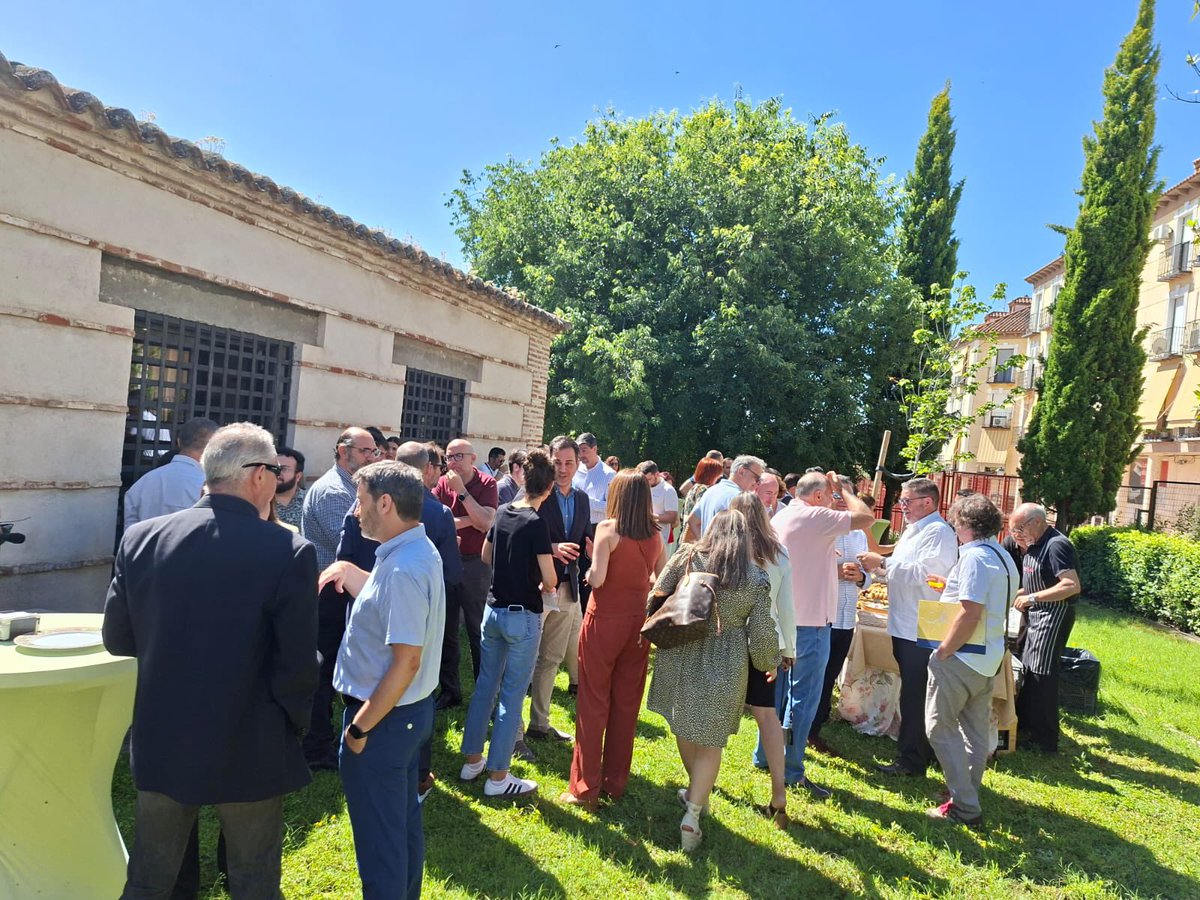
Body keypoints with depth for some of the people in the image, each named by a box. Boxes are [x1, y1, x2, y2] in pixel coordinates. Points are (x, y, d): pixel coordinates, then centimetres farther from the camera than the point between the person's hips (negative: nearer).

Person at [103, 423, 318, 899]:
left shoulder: (140, 539, -8)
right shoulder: (289, 552, -21)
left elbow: (117, 639, 1)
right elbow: (297, 665, -18)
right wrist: (293, 724, 1)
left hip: (161, 744, 4)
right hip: (249, 750, -3)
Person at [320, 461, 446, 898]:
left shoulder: (403, 569, -27)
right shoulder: (417, 551, 4)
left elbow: (406, 661, -28)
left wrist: (359, 728, -20)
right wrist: (350, 572, 12)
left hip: (383, 718, -10)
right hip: (410, 709, 10)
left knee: (379, 838, 8)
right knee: (404, 824, 24)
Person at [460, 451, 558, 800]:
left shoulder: (502, 513, 2)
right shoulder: (537, 523, -18)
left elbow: (486, 555, 16)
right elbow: (549, 579, -17)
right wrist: (543, 587, 4)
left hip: (493, 610, 7)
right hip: (522, 617, -7)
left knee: (485, 686, 17)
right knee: (511, 696, 4)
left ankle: (472, 760, 29)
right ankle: (497, 777, 13)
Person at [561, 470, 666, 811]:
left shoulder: (608, 528, -12)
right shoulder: (655, 535, 2)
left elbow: (597, 578, -19)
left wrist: (589, 571, 3)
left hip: (604, 621, -4)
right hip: (637, 623, 5)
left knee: (593, 704, 5)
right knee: (626, 705, 14)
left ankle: (586, 787, 12)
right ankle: (616, 782, 25)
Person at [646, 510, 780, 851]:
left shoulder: (687, 557, -4)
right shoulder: (757, 579, -5)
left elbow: (657, 596, -2)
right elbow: (762, 634, -2)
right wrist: (768, 664, 16)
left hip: (681, 656, 1)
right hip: (725, 667, -1)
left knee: (684, 727, 21)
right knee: (711, 740, 11)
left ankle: (697, 793, 39)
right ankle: (693, 812, 6)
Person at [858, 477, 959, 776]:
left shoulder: (938, 532, -13)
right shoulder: (913, 530, 18)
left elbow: (922, 573, -24)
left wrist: (882, 562, -18)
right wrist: (878, 569, 6)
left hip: (921, 630, -10)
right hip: (904, 625, 10)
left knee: (914, 697, -2)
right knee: (912, 694, 17)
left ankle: (911, 760, 6)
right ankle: (921, 752, 29)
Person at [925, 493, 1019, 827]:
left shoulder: (974, 557, -20)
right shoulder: (1004, 557, 10)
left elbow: (970, 613, -25)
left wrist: (942, 651, -18)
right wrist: (951, 589, 17)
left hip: (961, 659, -10)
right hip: (989, 659, 10)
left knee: (941, 728, 0)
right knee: (975, 731, 17)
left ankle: (964, 808, 3)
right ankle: (967, 796, 29)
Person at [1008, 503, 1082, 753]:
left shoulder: (1056, 545, -20)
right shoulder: (1033, 546, 9)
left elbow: (1072, 586, -28)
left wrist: (1032, 597, -25)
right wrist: (1017, 594, 6)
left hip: (1053, 617, -10)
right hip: (1034, 616, 10)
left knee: (1041, 676, -4)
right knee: (1027, 672, 18)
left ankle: (1045, 741, 7)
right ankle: (1025, 726, 33)